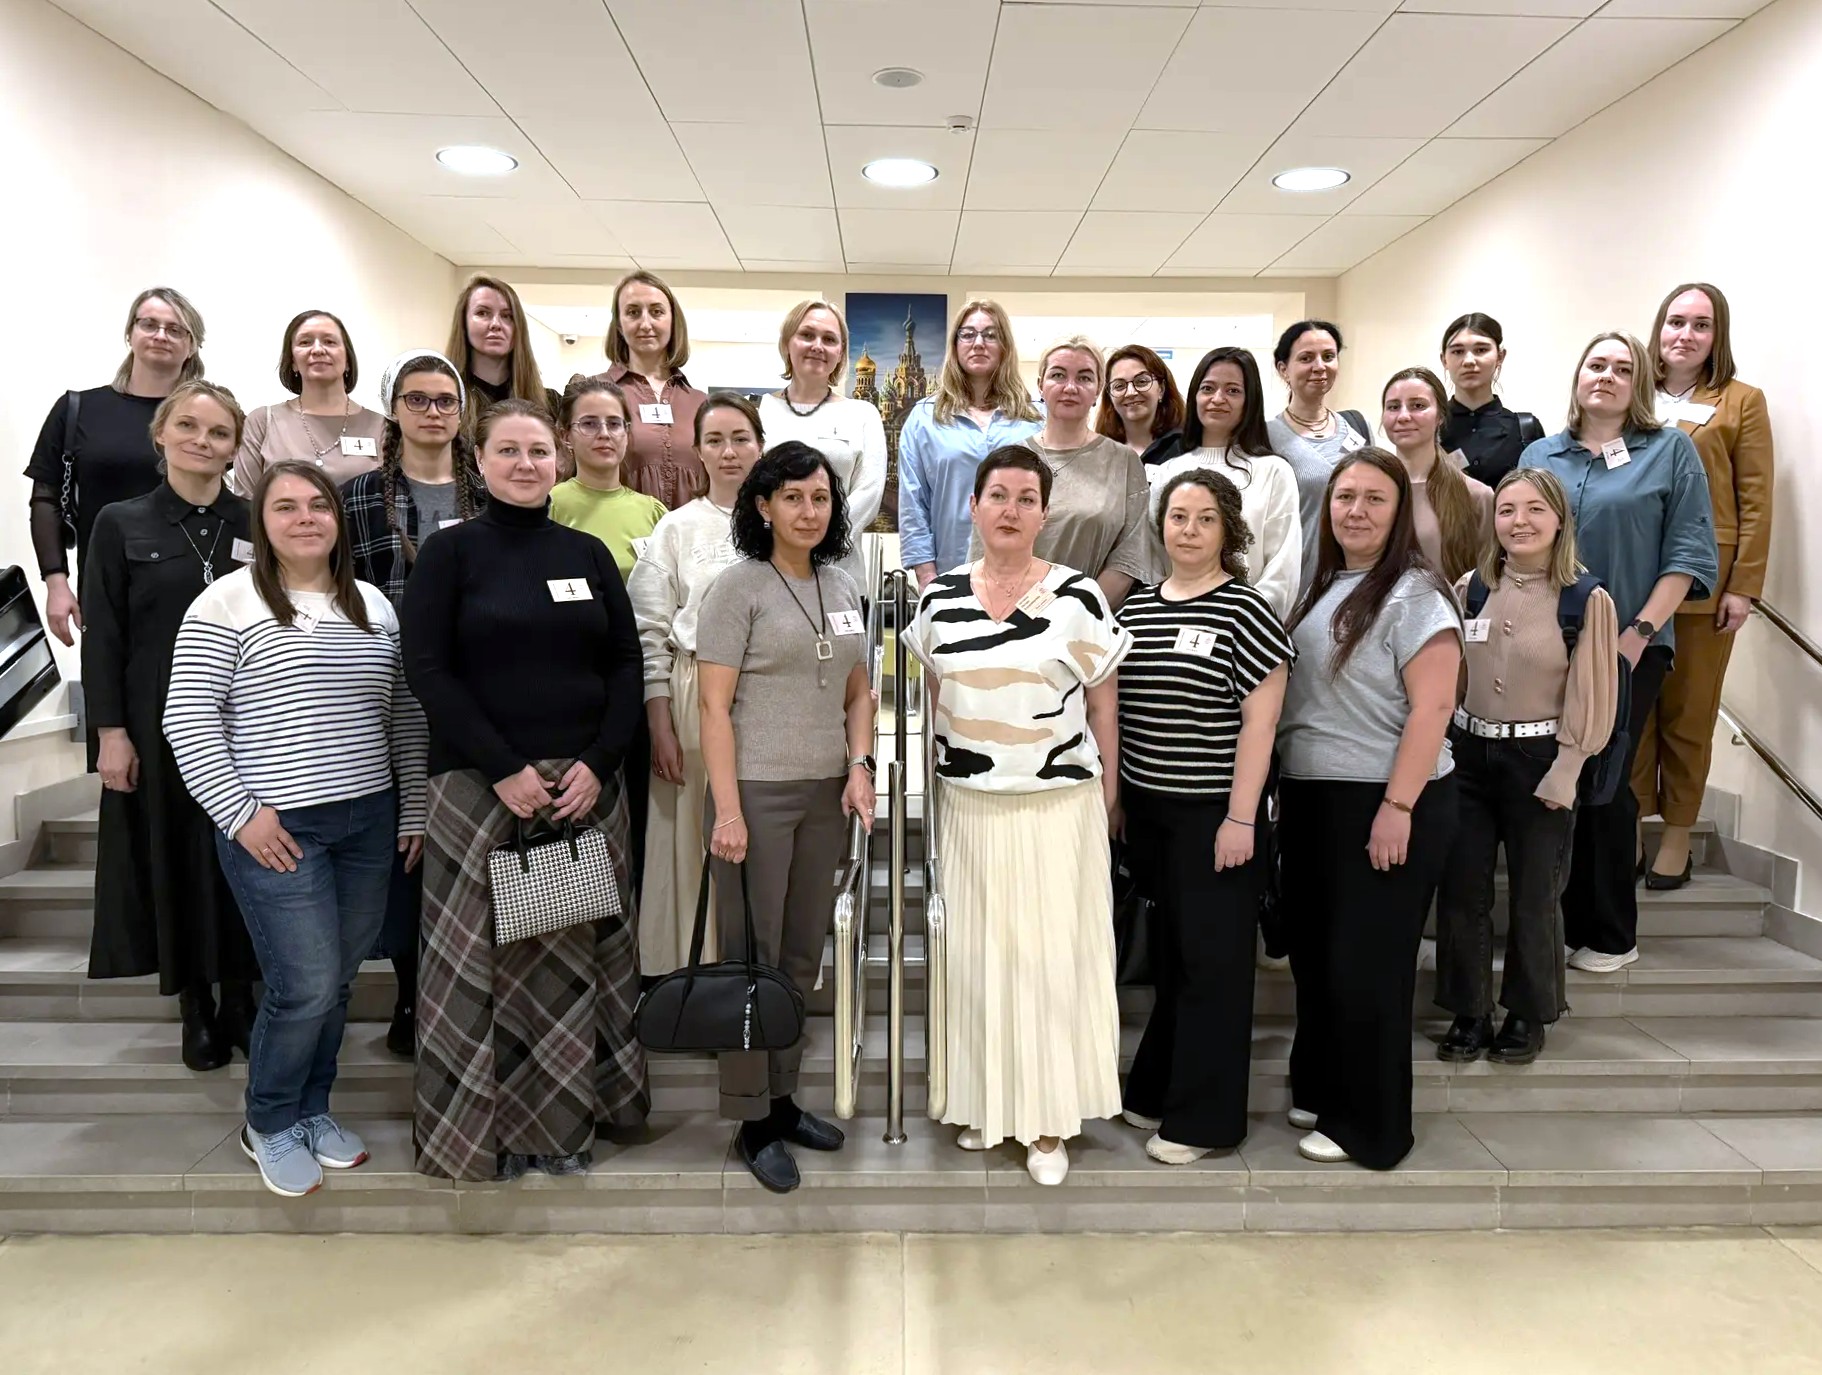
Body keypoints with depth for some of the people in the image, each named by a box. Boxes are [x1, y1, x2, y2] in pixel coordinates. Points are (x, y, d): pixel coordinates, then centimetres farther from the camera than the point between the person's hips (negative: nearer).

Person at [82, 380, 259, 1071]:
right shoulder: (120, 525, 2)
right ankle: (195, 1005, 21)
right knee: (174, 857, 7)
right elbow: (102, 637, 0)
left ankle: (239, 996, 22)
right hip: (159, 723, 0)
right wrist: (110, 731, -7)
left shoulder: (256, 524, 4)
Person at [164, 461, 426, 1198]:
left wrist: (414, 810, 9)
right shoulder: (226, 603, -6)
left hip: (368, 823, 5)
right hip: (276, 829, -5)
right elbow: (188, 721, -9)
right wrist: (241, 814, -14)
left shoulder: (374, 606, 10)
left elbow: (405, 717, 13)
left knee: (337, 984, 13)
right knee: (305, 987, -3)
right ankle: (269, 1124, 22)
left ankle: (312, 1110, 33)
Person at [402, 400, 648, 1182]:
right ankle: (481, 1125, 20)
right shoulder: (450, 551, 1)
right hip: (478, 786, -3)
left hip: (585, 784, 3)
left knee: (575, 953, 7)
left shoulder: (587, 554, 11)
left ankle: (565, 1117, 22)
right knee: (484, 956, 3)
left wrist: (597, 763, -7)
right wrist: (505, 769, -14)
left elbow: (626, 666, 7)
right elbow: (427, 670, -7)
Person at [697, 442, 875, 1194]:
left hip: (826, 794, 6)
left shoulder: (843, 588, 11)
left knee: (803, 955, 13)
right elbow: (714, 706, -10)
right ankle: (753, 1121, 16)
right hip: (757, 793, -5)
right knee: (752, 957, 3)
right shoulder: (738, 587, -6)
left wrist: (859, 767, 1)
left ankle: (783, 1097, 28)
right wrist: (726, 808, -16)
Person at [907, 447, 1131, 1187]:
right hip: (967, 806, 3)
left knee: (1050, 955, 3)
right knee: (975, 954, 10)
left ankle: (1049, 1120, 16)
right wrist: (928, 782, 11)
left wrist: (1108, 796, 0)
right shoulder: (940, 595, 4)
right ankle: (984, 1102, 28)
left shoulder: (1078, 595, -5)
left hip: (1055, 806, -3)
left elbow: (1103, 703, -1)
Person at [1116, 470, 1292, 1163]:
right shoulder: (1136, 605, 8)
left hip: (1213, 813, -5)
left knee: (1211, 960, 4)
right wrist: (1113, 795, 13)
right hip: (1146, 808, 6)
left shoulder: (1244, 609, -9)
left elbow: (1259, 721, -12)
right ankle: (1156, 1091, 31)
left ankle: (1203, 1118, 16)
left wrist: (1240, 818, -15)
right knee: (1168, 951, 17)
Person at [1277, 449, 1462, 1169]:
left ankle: (1369, 1126, 21)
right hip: (1312, 799, 8)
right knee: (1313, 950, 17)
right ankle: (1319, 1090, 36)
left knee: (1365, 965, 4)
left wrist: (1397, 807, -23)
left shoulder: (1414, 595, -12)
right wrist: (1288, 793, 13)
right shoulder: (1323, 588, 11)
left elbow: (1432, 708, -19)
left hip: (1382, 806, -7)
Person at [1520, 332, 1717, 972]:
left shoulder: (1671, 451, 3)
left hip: (1629, 647, -3)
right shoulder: (1539, 456, 11)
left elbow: (1687, 554, -4)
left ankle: (1610, 936, 15)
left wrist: (1638, 633, -12)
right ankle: (1566, 920, 19)